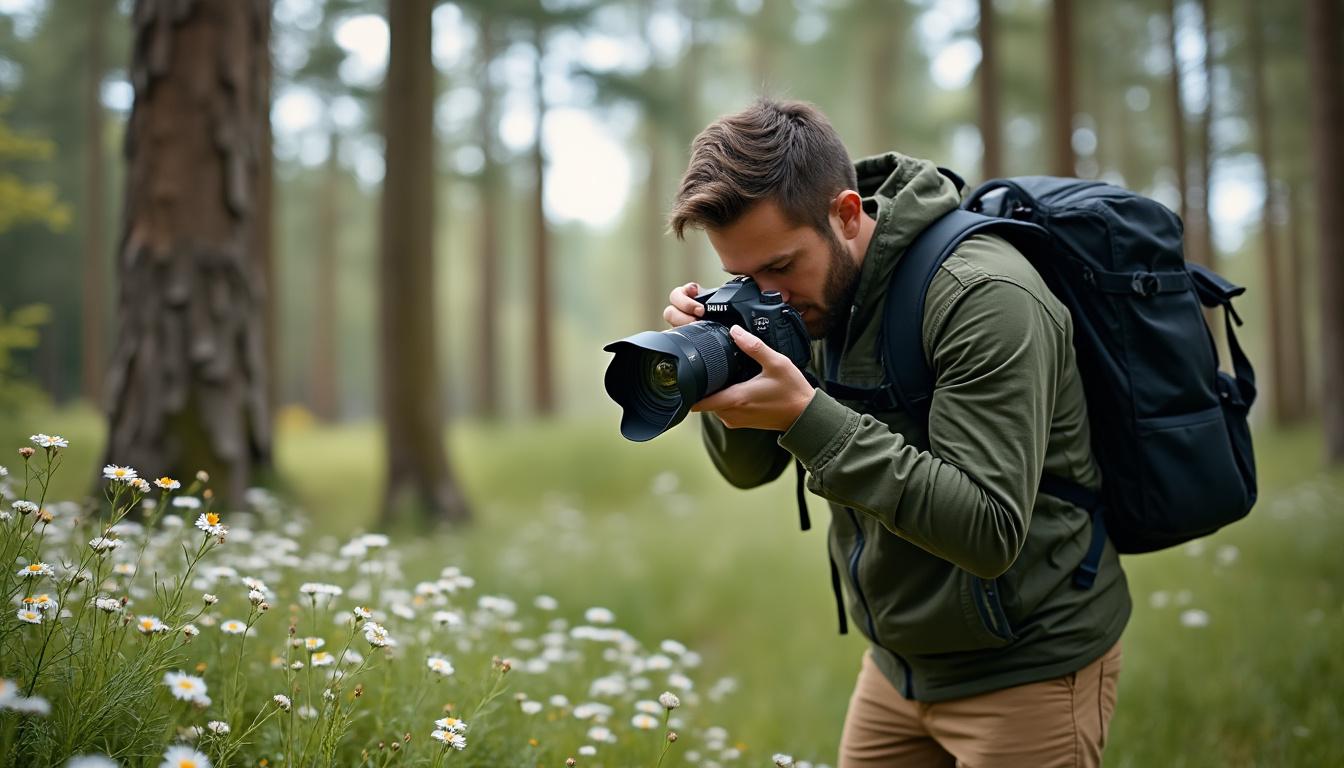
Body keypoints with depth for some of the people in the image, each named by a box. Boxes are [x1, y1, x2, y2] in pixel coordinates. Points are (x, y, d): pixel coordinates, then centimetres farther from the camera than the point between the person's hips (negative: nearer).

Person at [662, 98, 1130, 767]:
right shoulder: (809, 292, -2)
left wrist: (806, 417, -33)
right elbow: (750, 467, 6)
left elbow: (991, 534, -30)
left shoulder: (983, 298, -25)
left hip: (1027, 669, -7)